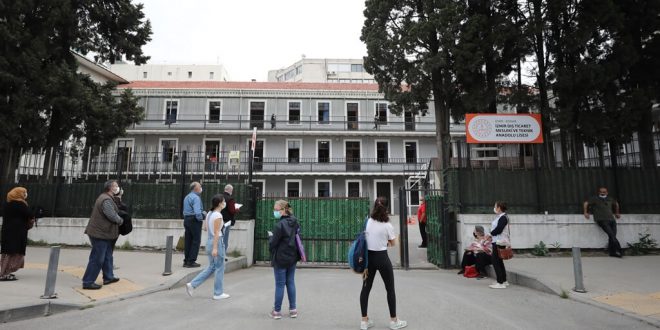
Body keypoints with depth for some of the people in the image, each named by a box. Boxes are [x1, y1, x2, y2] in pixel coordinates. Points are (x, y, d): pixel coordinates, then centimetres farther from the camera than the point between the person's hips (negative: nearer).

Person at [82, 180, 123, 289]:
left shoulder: (105, 198, 14)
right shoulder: (106, 200, -21)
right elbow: (112, 216, -24)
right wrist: (121, 220, -6)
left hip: (102, 233, 11)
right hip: (100, 233, -11)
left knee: (107, 256, 19)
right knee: (97, 259, -3)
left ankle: (108, 277, 29)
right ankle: (88, 282, 5)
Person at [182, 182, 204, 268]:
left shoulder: (187, 197, 16)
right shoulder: (196, 197, -14)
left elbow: (186, 210, 18)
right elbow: (197, 212, -25)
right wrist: (201, 218, -9)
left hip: (186, 220, 9)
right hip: (194, 221, -9)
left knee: (188, 241, 12)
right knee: (196, 241, -2)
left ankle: (186, 261, 17)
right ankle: (191, 261, -2)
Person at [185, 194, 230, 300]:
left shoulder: (209, 213, 9)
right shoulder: (218, 215, -17)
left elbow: (207, 227, 15)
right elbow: (216, 233, -19)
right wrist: (215, 248, -20)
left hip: (209, 241, 9)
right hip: (216, 242, -9)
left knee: (211, 267, 19)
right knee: (220, 268, 4)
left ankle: (192, 284, 13)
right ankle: (218, 293, 13)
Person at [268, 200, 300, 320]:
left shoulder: (280, 225, -21)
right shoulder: (295, 222, 1)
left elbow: (272, 244, -18)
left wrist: (270, 236, 2)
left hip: (280, 259, -7)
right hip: (292, 257, 7)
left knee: (280, 284, 4)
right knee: (291, 283, 15)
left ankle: (277, 311, 16)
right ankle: (293, 309, 21)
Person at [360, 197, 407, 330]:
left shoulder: (367, 222, -4)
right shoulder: (388, 226, -14)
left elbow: (366, 237, 7)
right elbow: (392, 243, -1)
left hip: (368, 257, 4)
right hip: (382, 258, -4)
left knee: (366, 288, 12)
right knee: (390, 289, 13)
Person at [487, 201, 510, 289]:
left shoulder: (503, 218, -17)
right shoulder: (499, 217, 14)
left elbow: (498, 230, -23)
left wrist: (491, 234, -5)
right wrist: (492, 236, 3)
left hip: (499, 242, -10)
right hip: (497, 241, 10)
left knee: (495, 261, -7)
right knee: (499, 261, 17)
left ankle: (501, 283, -3)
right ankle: (504, 281, 27)